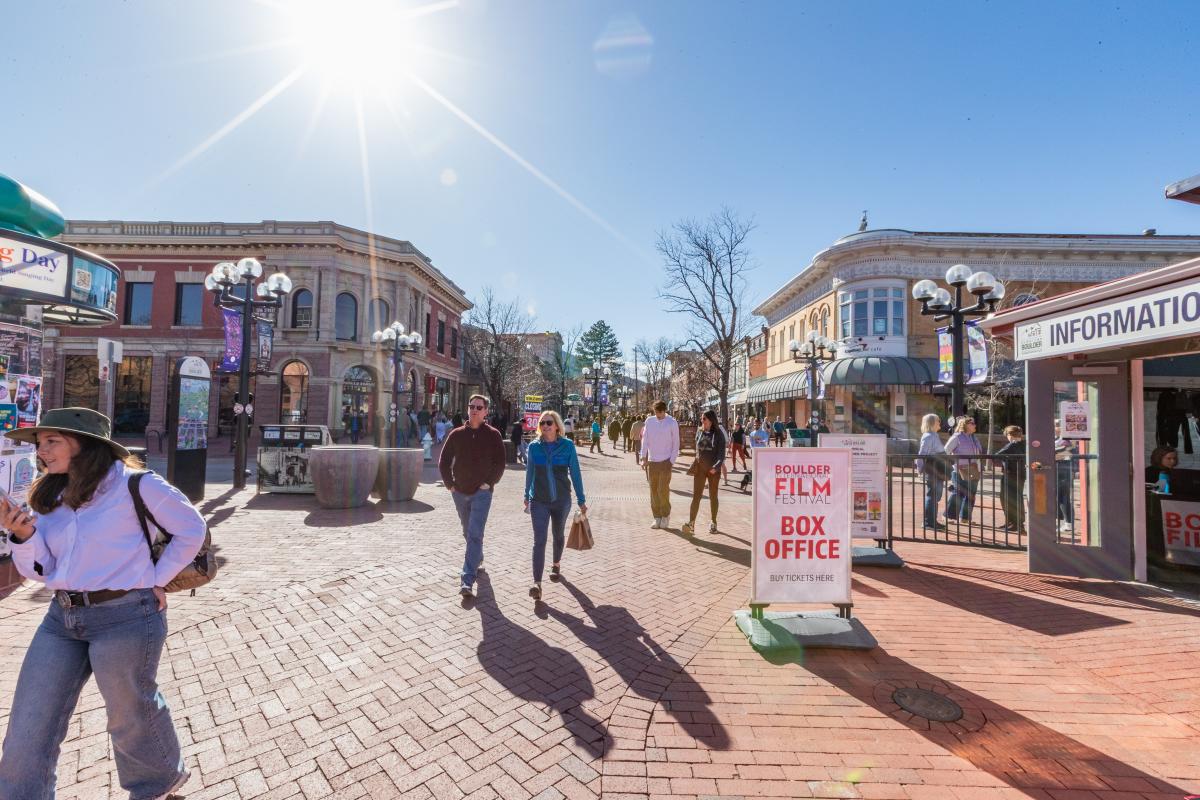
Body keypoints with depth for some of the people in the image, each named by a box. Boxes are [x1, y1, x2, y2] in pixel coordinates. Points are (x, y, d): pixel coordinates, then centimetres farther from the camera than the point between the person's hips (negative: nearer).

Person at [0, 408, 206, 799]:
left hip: (125, 617, -5)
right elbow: (41, 571, 7)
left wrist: (155, 579, -5)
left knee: (131, 714, 15)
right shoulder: (50, 497, 7)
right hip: (62, 618, 6)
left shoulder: (134, 485, -13)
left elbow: (191, 529, -7)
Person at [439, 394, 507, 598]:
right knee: (468, 533, 20)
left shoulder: (493, 435, -4)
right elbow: (444, 461, 9)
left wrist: (489, 483, -11)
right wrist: (449, 483, 2)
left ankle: (468, 581, -11)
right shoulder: (457, 434, 3)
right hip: (460, 492, 4)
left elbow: (499, 463, -4)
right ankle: (478, 560, 44)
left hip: (482, 492, -4)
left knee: (475, 535, -12)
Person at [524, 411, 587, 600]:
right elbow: (529, 472, 8)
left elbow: (575, 473, -3)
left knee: (558, 535, 20)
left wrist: (581, 500, -1)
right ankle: (537, 583, -6)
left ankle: (556, 565, 45)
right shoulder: (534, 447, -4)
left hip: (562, 500, 0)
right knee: (539, 540, -8)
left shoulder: (567, 445, -8)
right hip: (539, 501, 0)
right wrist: (527, 496, 16)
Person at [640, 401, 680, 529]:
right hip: (651, 461, 3)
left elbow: (676, 444, -2)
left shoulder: (672, 423, -5)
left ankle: (666, 515, 16)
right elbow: (645, 440, 5)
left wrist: (672, 461, -7)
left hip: (665, 461, -3)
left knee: (663, 490, -6)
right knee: (654, 490, 7)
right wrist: (644, 458, -1)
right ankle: (657, 517, 18)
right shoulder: (649, 421, 3)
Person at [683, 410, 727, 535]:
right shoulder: (699, 432, 6)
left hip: (713, 469, -2)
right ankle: (691, 523, -13)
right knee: (696, 495, -6)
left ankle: (713, 523, 23)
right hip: (699, 468, 3)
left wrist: (716, 466, -21)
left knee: (713, 496, 10)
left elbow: (721, 453, -9)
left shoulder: (718, 434, -5)